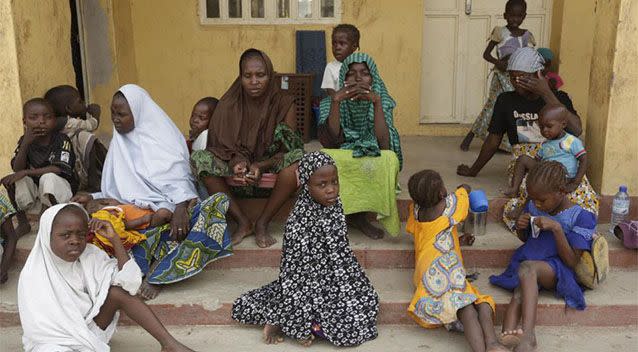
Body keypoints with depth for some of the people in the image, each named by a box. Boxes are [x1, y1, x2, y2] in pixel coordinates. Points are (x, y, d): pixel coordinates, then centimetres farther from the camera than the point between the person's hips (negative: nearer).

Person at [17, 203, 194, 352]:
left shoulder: (89, 256, -4)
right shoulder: (33, 274, -15)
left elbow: (130, 281, -13)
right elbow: (39, 326, -17)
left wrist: (114, 238, -20)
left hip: (89, 328, 4)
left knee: (117, 291, -17)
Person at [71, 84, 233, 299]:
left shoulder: (162, 136, -1)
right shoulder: (120, 143, 15)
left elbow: (178, 178, -14)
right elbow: (117, 191, 18)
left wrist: (180, 206, -32)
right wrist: (92, 198, 2)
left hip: (166, 206, -3)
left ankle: (156, 275, -34)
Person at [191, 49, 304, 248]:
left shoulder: (283, 103, -5)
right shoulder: (228, 104, -2)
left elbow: (289, 148, -10)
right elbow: (220, 147, -4)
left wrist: (261, 166, -28)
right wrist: (235, 163, -27)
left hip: (271, 173, -1)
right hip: (237, 173, 2)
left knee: (299, 158, -33)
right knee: (198, 159, -24)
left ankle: (262, 224, -19)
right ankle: (243, 222, -16)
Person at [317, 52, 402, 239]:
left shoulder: (382, 102, -2)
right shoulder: (330, 103, -2)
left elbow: (384, 144, -18)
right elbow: (331, 142, -18)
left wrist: (376, 102, -24)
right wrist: (336, 101, -25)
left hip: (373, 159, 0)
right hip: (342, 162, 0)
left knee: (389, 159, -32)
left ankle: (359, 214, -14)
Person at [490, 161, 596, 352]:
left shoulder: (579, 217, -7)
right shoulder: (533, 207, 9)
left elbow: (572, 262, -12)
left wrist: (556, 228, -21)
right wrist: (520, 227, 2)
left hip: (557, 270, -5)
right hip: (526, 262, 5)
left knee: (527, 267, -38)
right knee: (520, 293, -31)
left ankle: (528, 334, -49)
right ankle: (508, 336, -58)